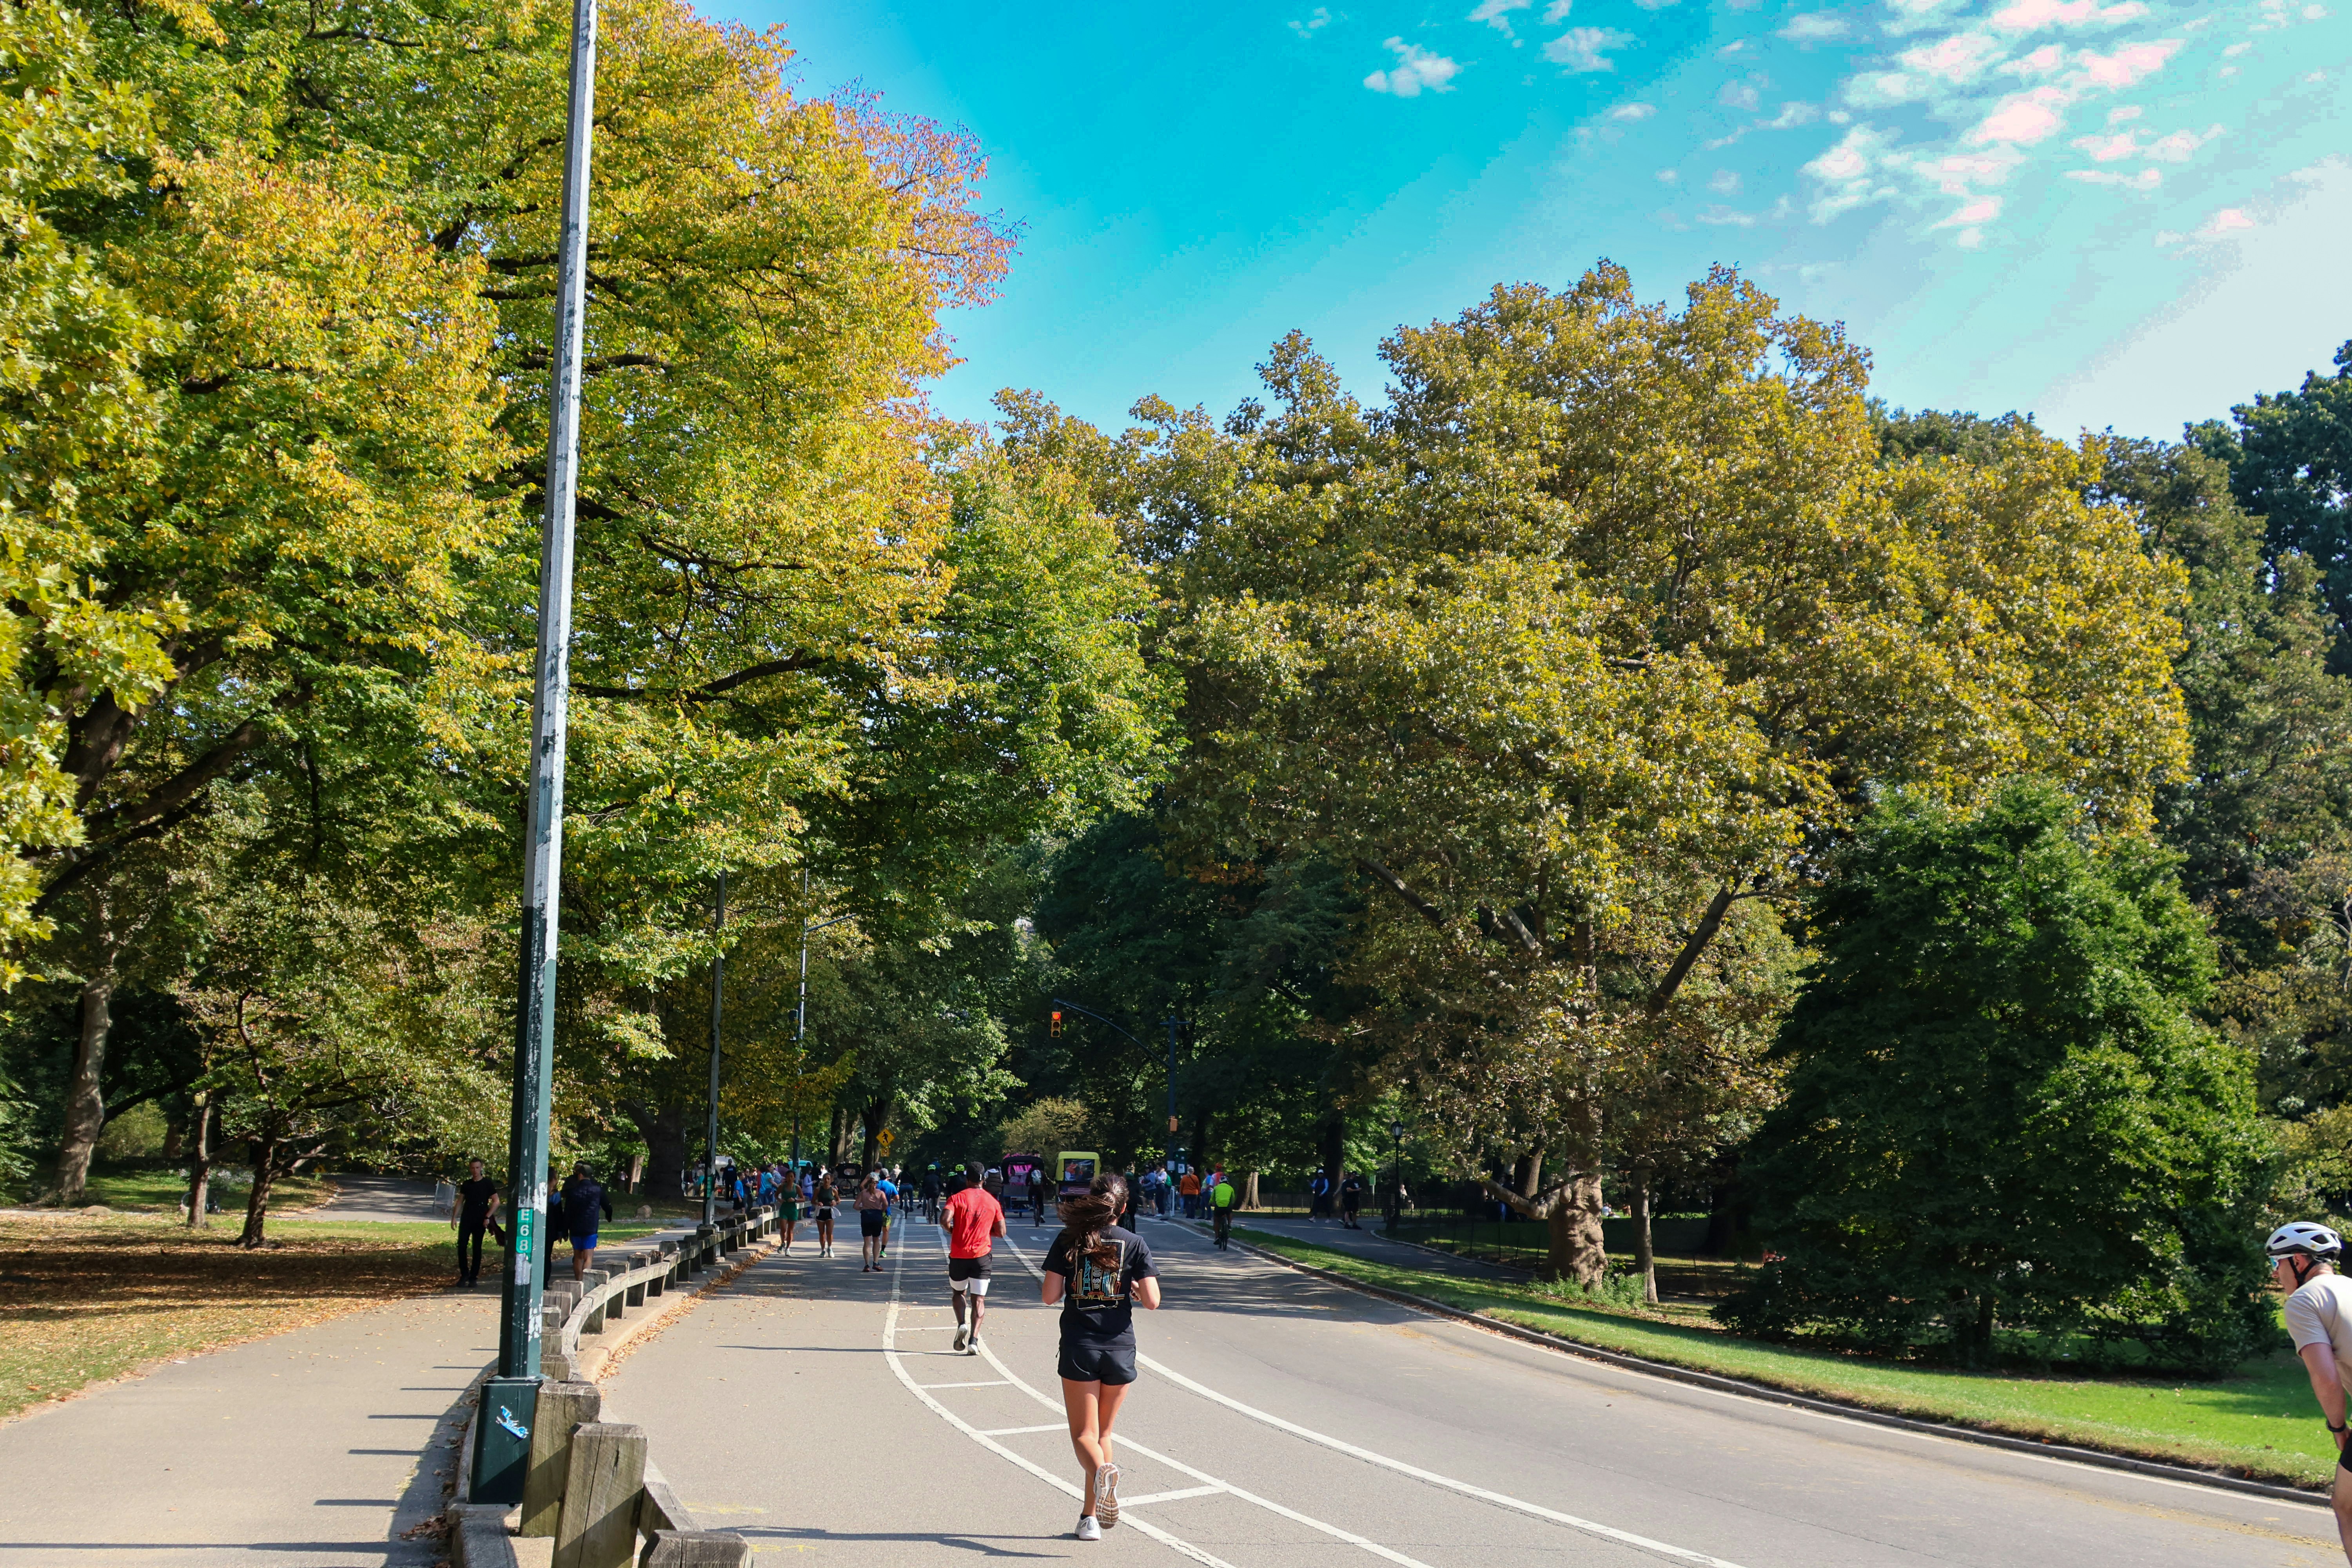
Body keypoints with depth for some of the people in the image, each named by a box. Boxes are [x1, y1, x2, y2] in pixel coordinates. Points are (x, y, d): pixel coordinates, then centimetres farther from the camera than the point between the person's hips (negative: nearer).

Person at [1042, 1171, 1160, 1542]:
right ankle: (1090, 1515, 16)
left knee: (1084, 1434, 3)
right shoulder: (1134, 1244, -2)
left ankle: (1103, 1470, -29)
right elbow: (1152, 1301, -7)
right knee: (1103, 1432, 16)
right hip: (1120, 1350, 1)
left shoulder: (1069, 1240, -3)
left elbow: (1050, 1296, -6)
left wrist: (1046, 1283, 15)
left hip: (1079, 1349, -1)